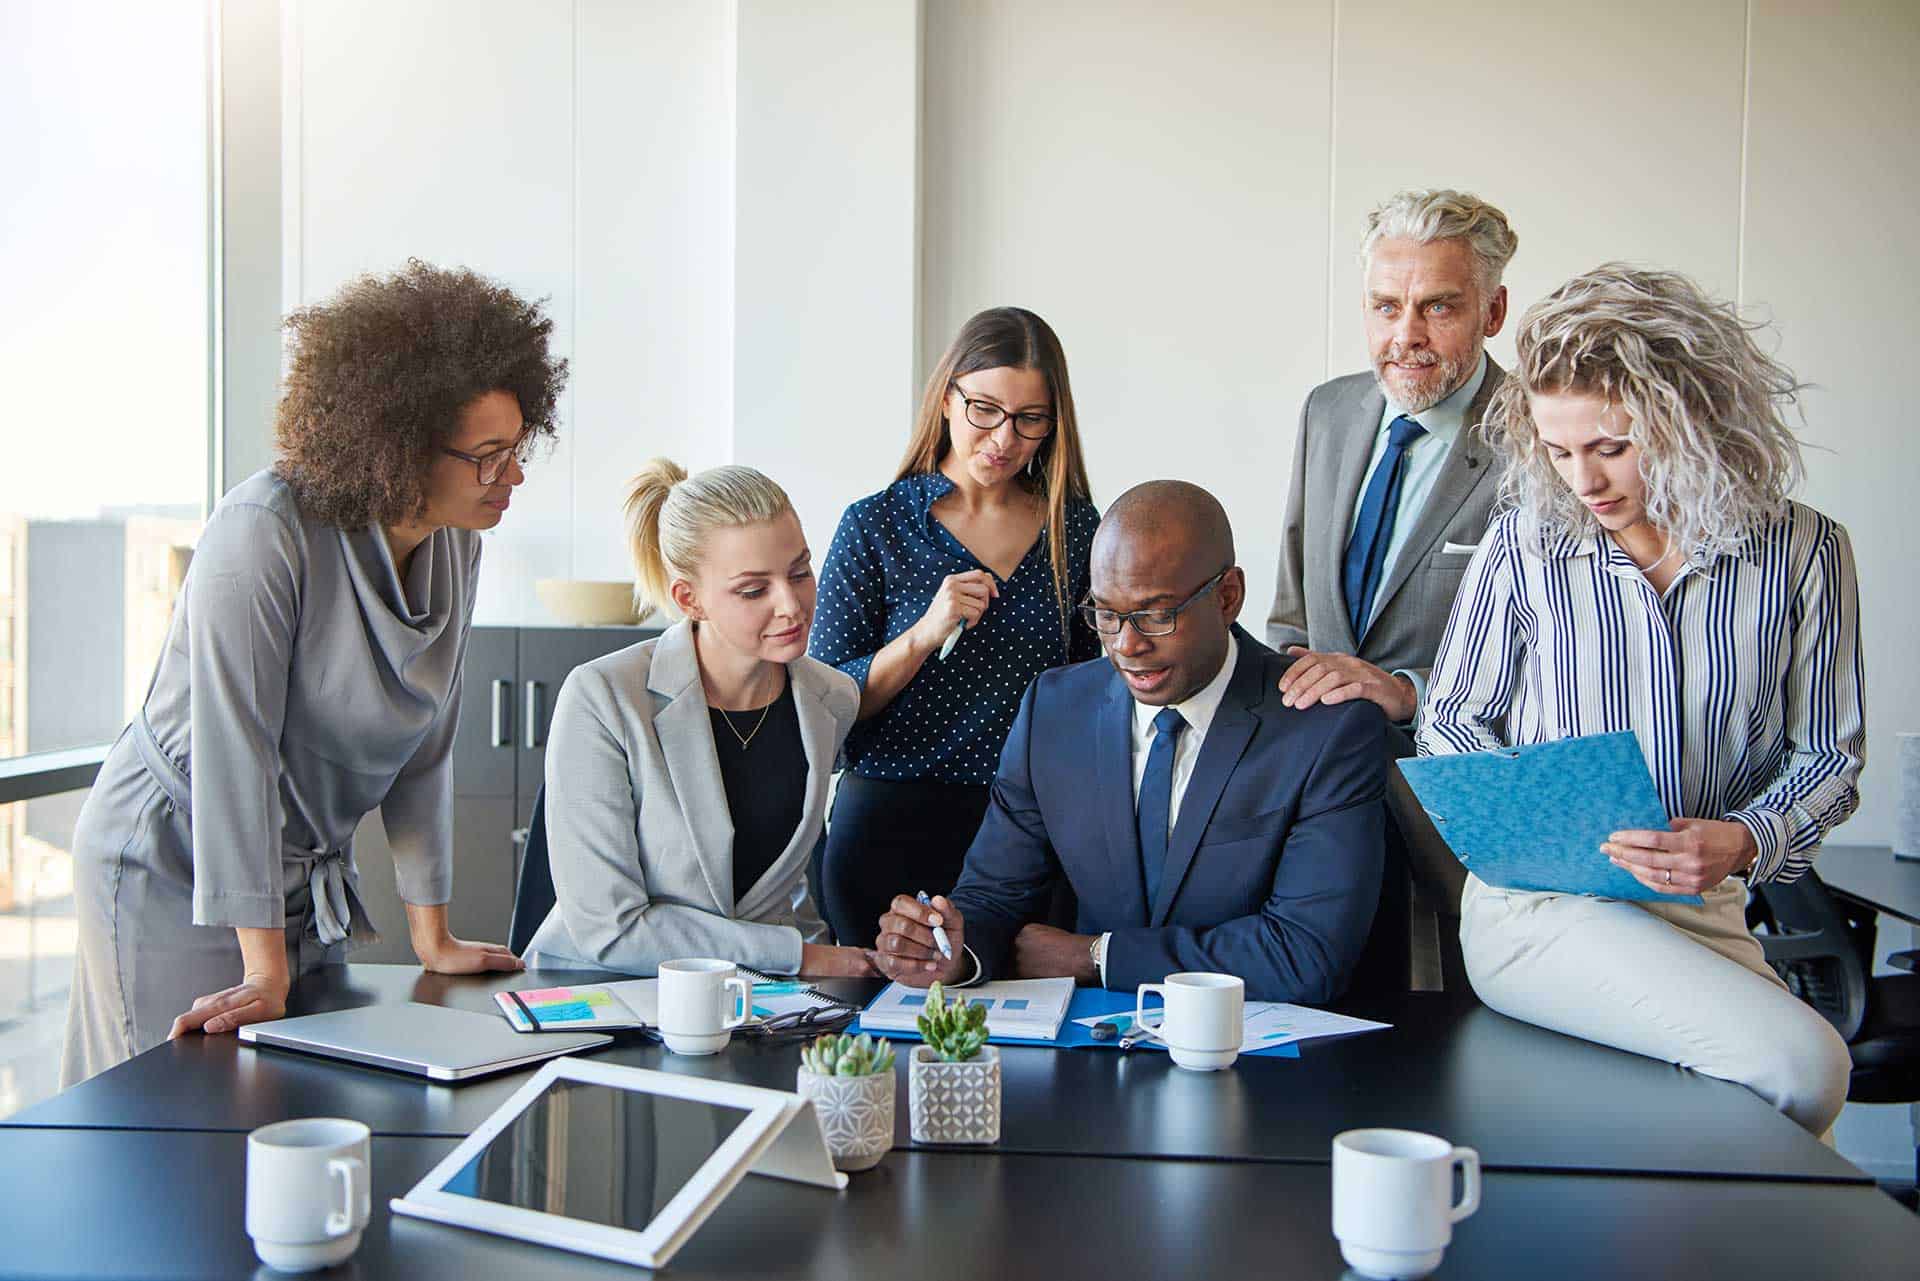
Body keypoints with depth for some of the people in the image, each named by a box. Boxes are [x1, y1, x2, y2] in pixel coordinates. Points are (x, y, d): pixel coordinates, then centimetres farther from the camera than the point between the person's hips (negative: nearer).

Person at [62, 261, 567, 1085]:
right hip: (173, 867, -7)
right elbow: (234, 748, -27)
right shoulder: (265, 531, -25)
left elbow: (423, 745, 3)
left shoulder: (454, 544, -4)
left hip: (308, 874, 7)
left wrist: (432, 937, 4)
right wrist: (264, 973, -28)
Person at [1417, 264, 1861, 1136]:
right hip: (1538, 901, -3)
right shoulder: (1522, 547, 0)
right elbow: (1452, 722, 10)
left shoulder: (1804, 552, 0)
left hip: (1703, 908, 3)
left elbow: (1829, 750, 5)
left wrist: (1746, 841, -15)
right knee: (1798, 1062, -22)